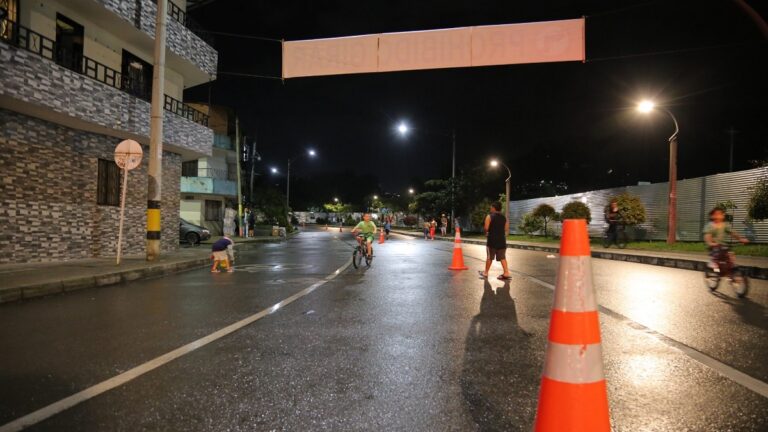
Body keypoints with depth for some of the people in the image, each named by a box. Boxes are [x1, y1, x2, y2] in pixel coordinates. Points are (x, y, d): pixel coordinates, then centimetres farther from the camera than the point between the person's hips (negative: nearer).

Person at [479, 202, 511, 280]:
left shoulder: (489, 216, -7)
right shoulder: (504, 218, 9)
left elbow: (486, 228, -14)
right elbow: (506, 229, 7)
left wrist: (487, 233, 6)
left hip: (492, 239, -4)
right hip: (502, 240, 4)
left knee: (489, 257, 5)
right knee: (502, 257, 7)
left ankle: (485, 273, 17)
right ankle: (506, 273, 0)